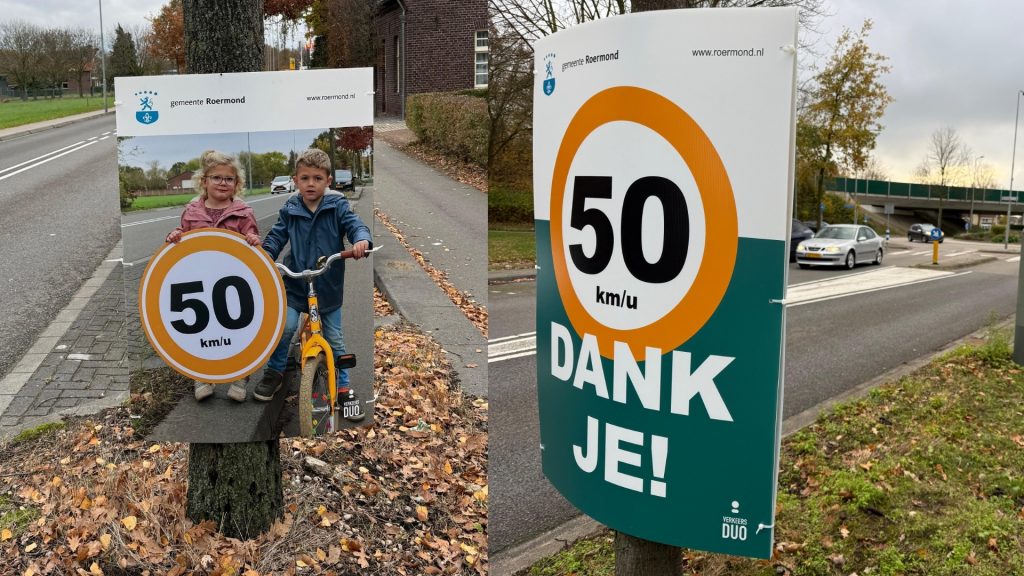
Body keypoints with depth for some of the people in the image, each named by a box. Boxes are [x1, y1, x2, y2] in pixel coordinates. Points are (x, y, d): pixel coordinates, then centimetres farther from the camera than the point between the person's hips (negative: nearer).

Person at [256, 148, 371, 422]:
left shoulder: (337, 206, -4)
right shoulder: (289, 209, 0)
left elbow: (354, 224, -16)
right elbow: (276, 237, 1)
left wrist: (361, 240, -38)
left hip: (328, 286, 0)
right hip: (295, 283, 1)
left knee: (335, 338, 6)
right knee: (285, 326, -16)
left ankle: (344, 387, 21)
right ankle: (274, 372, 11)